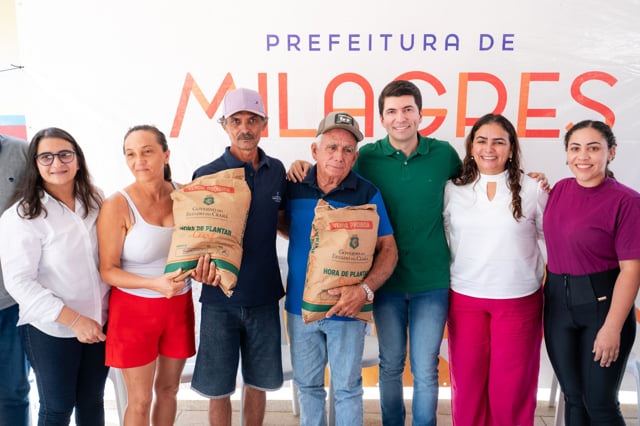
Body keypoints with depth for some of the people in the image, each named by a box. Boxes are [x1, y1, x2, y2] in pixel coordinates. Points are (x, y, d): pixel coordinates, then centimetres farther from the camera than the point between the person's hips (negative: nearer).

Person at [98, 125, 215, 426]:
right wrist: (155, 283, -27)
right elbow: (107, 270, -12)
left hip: (178, 305, 4)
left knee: (168, 389, 20)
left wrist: (200, 261, -12)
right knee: (140, 401, 9)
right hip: (135, 308, -4)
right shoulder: (118, 205, -15)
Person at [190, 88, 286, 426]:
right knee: (217, 388, 9)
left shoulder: (277, 170, 4)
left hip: (264, 296, 3)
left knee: (259, 381, 17)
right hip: (220, 298, -3)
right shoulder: (206, 175, -7)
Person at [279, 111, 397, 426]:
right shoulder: (294, 188, 0)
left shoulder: (367, 194, -8)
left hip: (347, 309, -3)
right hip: (300, 306, 3)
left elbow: (388, 250, -9)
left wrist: (364, 290, -22)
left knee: (347, 388, 12)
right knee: (307, 386, 18)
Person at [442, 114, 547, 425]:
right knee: (467, 382, 11)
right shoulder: (452, 190, 3)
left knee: (512, 386, 9)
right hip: (465, 298, 1)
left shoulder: (532, 190, -1)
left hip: (519, 300, -1)